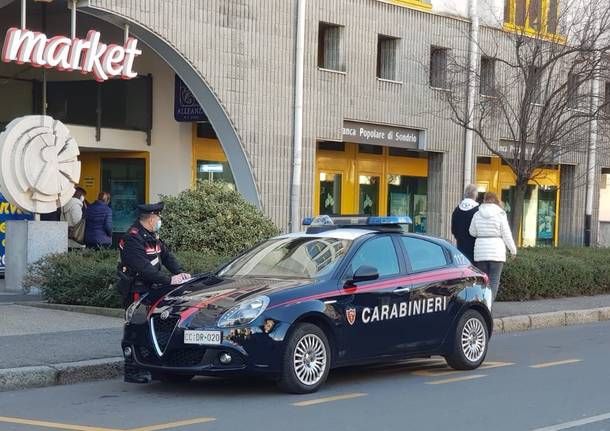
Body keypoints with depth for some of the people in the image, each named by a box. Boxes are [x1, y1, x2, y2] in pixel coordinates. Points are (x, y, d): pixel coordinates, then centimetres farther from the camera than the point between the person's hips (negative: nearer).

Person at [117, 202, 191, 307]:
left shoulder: (152, 235, 14)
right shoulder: (133, 238, -19)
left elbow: (166, 255, 13)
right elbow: (143, 268, -27)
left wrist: (180, 273, -4)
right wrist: (169, 280, -27)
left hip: (152, 288, 9)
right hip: (136, 293, -9)